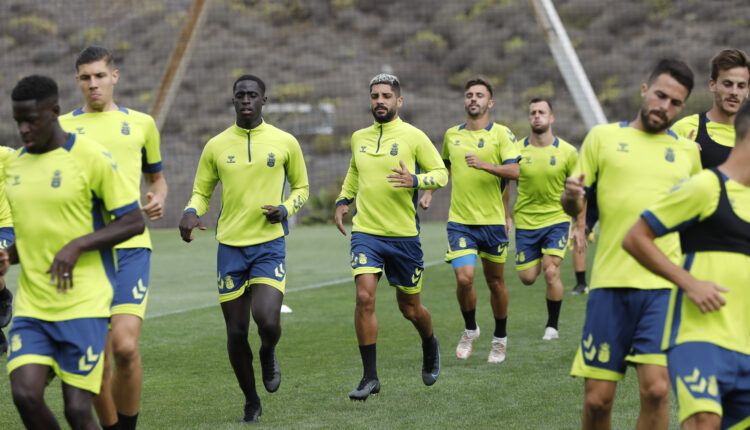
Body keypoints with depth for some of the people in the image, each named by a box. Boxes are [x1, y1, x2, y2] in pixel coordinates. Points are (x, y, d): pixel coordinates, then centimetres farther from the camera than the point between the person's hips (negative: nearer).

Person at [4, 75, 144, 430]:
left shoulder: (91, 157, -9)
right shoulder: (15, 164, 10)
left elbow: (134, 222, -7)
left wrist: (77, 246, -19)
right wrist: (9, 257, 1)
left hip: (83, 306, -5)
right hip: (30, 306, 5)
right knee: (25, 395, -10)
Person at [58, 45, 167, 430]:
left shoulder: (141, 123, 11)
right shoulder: (62, 126, 10)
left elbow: (157, 177, 23)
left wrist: (158, 200, 1)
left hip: (131, 247, -1)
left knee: (125, 346, -16)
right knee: (97, 358, 1)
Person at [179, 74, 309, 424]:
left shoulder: (285, 142, 1)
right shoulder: (216, 146, 3)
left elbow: (301, 187, 13)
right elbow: (201, 192, 11)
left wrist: (285, 209, -8)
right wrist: (191, 212, -11)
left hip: (270, 245, -1)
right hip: (230, 247, 2)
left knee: (267, 321, -20)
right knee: (236, 332, 2)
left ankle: (268, 354, 17)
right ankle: (251, 402, 23)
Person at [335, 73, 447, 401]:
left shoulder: (413, 136, -5)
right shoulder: (359, 138, 9)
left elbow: (441, 173, -2)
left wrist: (415, 181, -21)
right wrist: (343, 200, 16)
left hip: (404, 235, -2)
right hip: (365, 231, 2)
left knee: (410, 307, 9)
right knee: (364, 297, -16)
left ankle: (430, 346, 44)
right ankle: (370, 377, -8)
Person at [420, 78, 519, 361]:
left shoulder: (501, 133, -4)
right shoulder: (451, 135, 9)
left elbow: (514, 171, -17)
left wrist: (484, 164, -31)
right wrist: (429, 191, 16)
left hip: (493, 221, -2)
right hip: (460, 222, 2)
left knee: (495, 282, 9)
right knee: (464, 279, -14)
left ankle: (500, 338, 28)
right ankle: (470, 330, 11)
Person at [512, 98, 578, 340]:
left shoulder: (567, 152, -6)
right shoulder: (517, 150, -5)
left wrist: (580, 227, 0)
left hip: (557, 220, -2)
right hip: (525, 222, 2)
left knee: (551, 272, -16)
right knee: (527, 278, 6)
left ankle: (552, 325, 3)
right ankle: (539, 260, 43)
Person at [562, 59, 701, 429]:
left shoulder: (688, 151, 13)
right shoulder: (603, 137, 9)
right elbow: (576, 206, 11)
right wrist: (571, 198, -12)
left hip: (664, 286, 0)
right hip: (610, 281, 0)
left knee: (656, 388, -15)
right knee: (597, 398, -2)